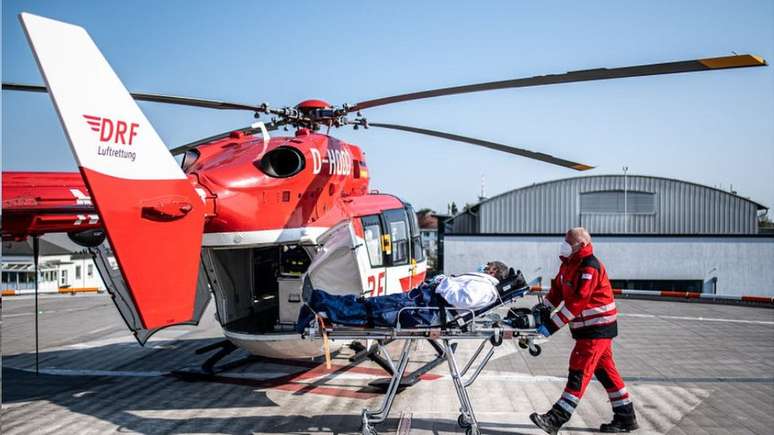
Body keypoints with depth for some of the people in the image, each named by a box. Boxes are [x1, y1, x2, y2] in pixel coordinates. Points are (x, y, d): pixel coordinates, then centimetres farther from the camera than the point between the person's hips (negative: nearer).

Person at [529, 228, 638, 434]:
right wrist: (544, 307, -4)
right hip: (589, 327, 10)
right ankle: (625, 417, 24)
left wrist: (552, 325, -28)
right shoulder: (569, 264, 8)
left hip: (597, 327, -10)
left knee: (579, 371, -9)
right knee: (605, 371, 14)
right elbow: (558, 288, 13)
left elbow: (576, 302, -28)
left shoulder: (589, 267, -22)